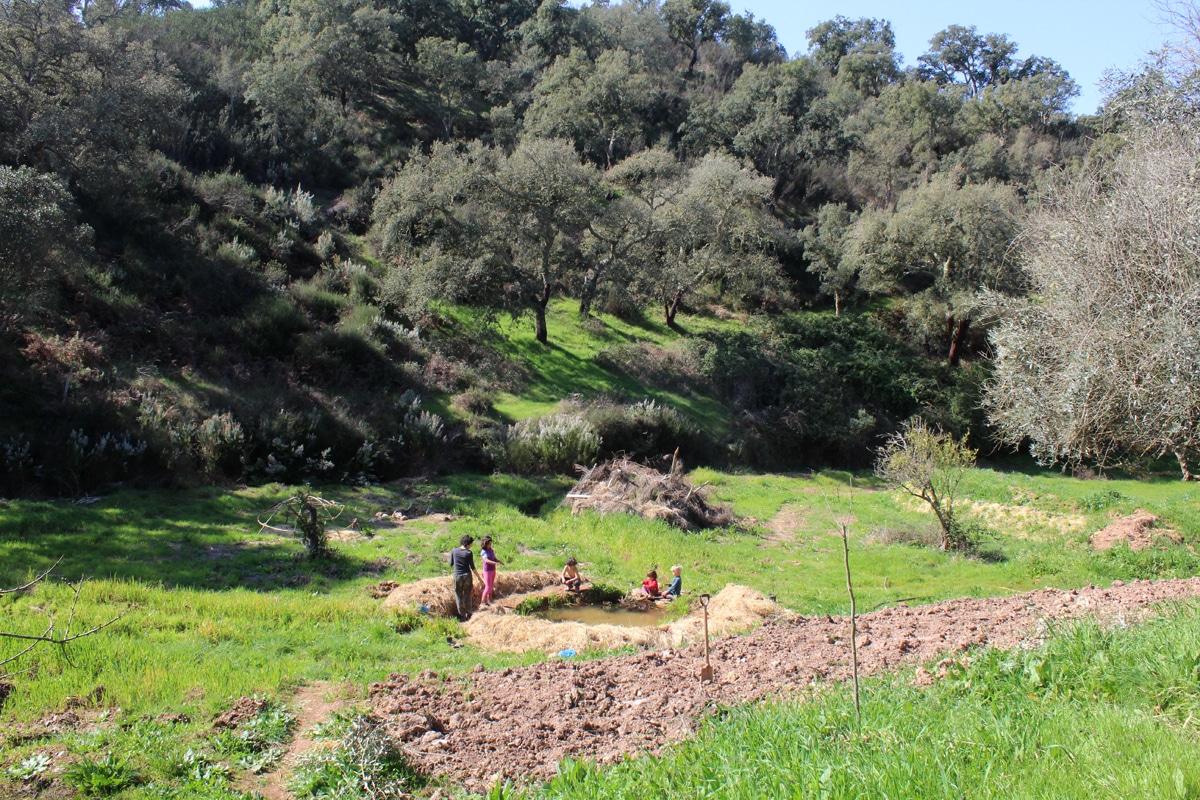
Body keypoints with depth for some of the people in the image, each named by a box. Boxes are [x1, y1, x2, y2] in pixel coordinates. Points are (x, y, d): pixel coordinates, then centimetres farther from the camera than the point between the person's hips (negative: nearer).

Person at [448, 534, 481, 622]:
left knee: (459, 596, 11)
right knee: (467, 596, 14)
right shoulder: (469, 553, -10)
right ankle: (468, 615, 19)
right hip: (467, 576, -1)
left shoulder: (454, 551, -3)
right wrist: (479, 578, -3)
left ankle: (462, 616, 10)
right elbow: (472, 567, -10)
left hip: (457, 576, 1)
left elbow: (451, 564, 6)